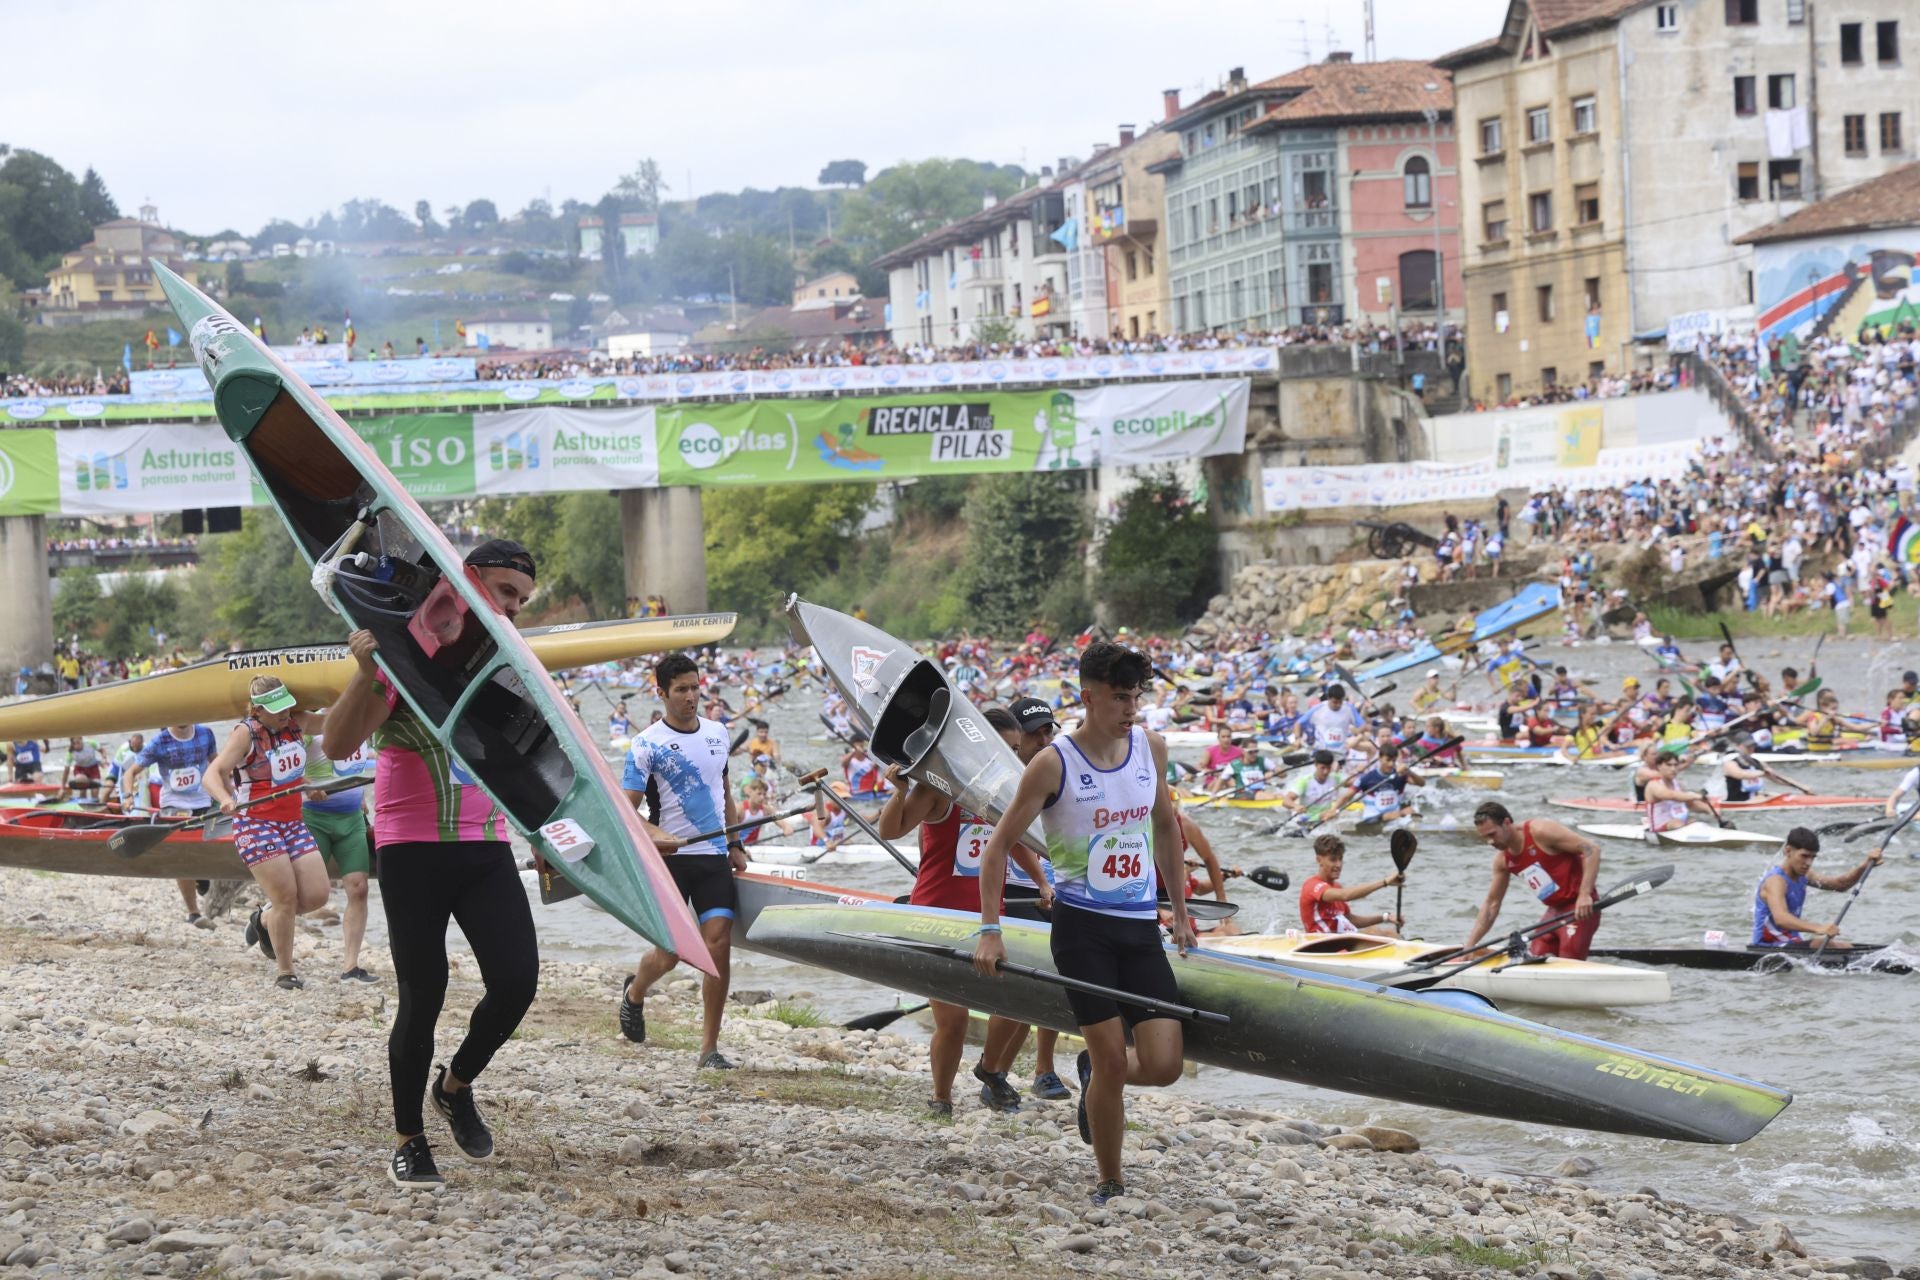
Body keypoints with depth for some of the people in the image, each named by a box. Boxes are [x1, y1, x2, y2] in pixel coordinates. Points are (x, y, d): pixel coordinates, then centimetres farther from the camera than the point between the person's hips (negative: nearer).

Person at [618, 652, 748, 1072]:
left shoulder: (717, 733, 11)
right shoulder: (647, 744, -6)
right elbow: (626, 811, -9)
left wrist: (735, 845, 17)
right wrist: (654, 835, -26)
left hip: (714, 855, 4)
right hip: (670, 860, -4)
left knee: (719, 944, -8)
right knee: (669, 953, -2)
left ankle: (709, 1048, -3)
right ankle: (634, 994, 34)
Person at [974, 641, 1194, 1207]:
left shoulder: (1150, 747, 5)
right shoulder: (1054, 764, -9)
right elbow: (999, 844, -5)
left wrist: (1179, 911, 21)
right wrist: (990, 930, -11)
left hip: (1142, 927, 4)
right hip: (1082, 927, -4)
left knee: (1162, 1066, -6)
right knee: (1113, 1060, -8)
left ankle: (1093, 1070, 28)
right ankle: (1110, 1185, 10)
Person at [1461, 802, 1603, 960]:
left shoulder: (1540, 830, -17)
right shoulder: (1502, 860, 5)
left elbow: (1591, 849, -18)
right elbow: (1491, 904, 13)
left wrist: (1585, 894, -26)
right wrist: (1468, 948, 8)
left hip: (1580, 908, -8)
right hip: (1555, 910, 8)